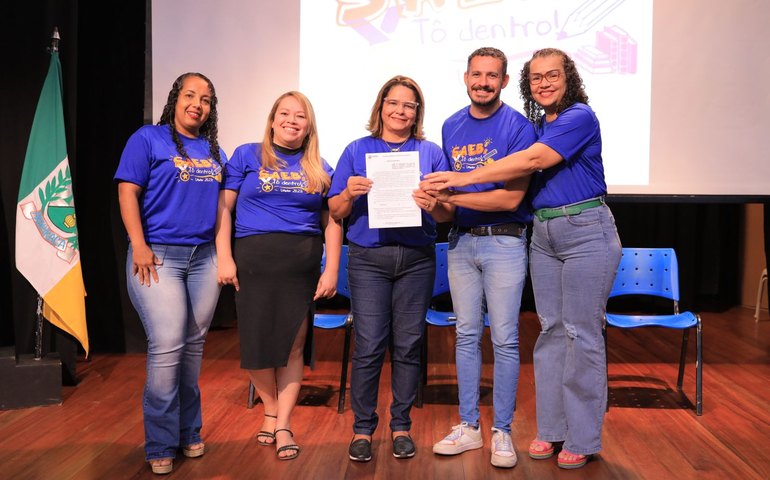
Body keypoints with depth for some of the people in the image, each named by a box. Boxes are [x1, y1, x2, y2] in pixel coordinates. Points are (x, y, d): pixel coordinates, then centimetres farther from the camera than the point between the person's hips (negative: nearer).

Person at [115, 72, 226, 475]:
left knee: (194, 345, 9)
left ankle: (188, 431, 23)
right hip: (158, 256, -5)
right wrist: (139, 245, -14)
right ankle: (161, 445, 2)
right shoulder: (149, 139, 1)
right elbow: (128, 191, -5)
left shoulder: (213, 150, 16)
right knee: (167, 347, -11)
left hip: (204, 257, 5)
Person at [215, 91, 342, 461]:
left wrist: (332, 270, 2)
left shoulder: (319, 168, 12)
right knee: (256, 341, 2)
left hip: (302, 264, 2)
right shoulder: (247, 156, 5)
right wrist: (224, 257, -8)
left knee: (294, 345, 2)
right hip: (254, 261, -1)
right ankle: (271, 410, 27)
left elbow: (332, 222, 10)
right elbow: (223, 208, 1)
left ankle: (283, 425, 14)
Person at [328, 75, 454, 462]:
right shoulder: (357, 150, 9)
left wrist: (433, 205, -17)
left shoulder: (431, 153, 9)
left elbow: (448, 214, 4)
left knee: (408, 344, 5)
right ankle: (362, 428, 12)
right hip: (368, 258, -1)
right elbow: (335, 211, 6)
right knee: (368, 346, -2)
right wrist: (349, 193, -15)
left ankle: (401, 426, 20)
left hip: (416, 259, 1)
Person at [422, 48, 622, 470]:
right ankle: (551, 429, 21)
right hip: (543, 233, 8)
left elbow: (532, 161, -20)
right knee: (550, 331, 11)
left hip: (586, 232, -7)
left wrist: (465, 178, -19)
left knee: (582, 335, -2)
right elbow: (521, 180, 11)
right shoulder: (537, 125, 14)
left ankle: (583, 439, 10)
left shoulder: (580, 117, -10)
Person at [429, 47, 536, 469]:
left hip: (504, 242, -5)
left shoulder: (518, 127, -8)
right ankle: (468, 426, 22)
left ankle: (502, 431, 14)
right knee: (466, 335, 10)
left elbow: (511, 198, -15)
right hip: (461, 241, 5)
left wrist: (452, 196, -17)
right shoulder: (450, 127, 9)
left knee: (504, 339, 1)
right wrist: (437, 201, -6)